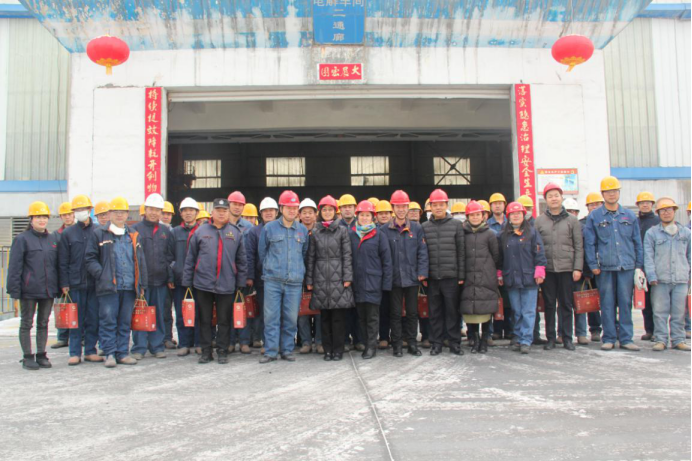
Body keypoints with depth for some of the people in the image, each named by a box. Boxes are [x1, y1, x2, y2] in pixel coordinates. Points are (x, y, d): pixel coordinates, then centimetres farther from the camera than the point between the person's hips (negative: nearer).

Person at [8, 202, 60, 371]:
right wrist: (14, 289, -12)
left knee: (43, 323, 12)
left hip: (48, 290, 5)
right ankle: (28, 357, 13)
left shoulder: (53, 239, 9)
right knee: (27, 324, 5)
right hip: (29, 291, -4)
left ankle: (41, 355, 21)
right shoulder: (22, 239, -5)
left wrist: (59, 287, 10)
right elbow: (14, 266, -7)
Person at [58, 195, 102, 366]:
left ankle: (90, 351, 15)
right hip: (75, 283, 0)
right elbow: (63, 262, 4)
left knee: (93, 319, 5)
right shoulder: (68, 233, 6)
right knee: (76, 320, 4)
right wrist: (64, 284, -3)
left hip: (95, 283, 0)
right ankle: (75, 353, 11)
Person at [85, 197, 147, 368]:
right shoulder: (99, 234, 5)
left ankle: (123, 353, 16)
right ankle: (109, 354, 7)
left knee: (125, 322, 8)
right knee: (108, 321, -2)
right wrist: (101, 274, -11)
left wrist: (141, 284, 11)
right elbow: (90, 258, 2)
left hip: (129, 287, 3)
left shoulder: (133, 235, 15)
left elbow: (140, 261, 15)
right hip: (108, 287, -3)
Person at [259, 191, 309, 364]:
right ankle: (271, 351, 7)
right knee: (271, 317, -1)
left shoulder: (303, 230, 8)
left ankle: (287, 350, 18)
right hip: (272, 280, -2)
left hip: (295, 281, 2)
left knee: (291, 318, 6)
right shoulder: (269, 228, 1)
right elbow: (262, 252, 10)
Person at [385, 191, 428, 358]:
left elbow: (422, 252, 2)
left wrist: (422, 273, -5)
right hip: (394, 278, -1)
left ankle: (412, 343, 20)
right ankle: (397, 344, 15)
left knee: (412, 312, 10)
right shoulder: (386, 230, 0)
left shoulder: (417, 228, 3)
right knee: (396, 313, 6)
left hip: (412, 277, 1)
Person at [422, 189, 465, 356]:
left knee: (452, 310, 4)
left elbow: (461, 251, 3)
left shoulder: (456, 224, 5)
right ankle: (436, 343, 17)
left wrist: (461, 275, -1)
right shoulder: (424, 227, 7)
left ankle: (455, 343, 15)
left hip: (451, 276, -1)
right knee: (435, 312, 7)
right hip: (432, 277, 1)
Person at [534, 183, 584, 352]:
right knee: (549, 304, 5)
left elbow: (579, 246, 4)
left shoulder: (571, 220, 6)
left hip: (567, 268, 0)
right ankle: (551, 338, 13)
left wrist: (578, 268, -4)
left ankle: (567, 338, 13)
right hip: (547, 269, 1)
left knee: (566, 305, 4)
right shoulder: (539, 221, 7)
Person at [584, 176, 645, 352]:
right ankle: (609, 338, 11)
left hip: (627, 266, 1)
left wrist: (639, 265, 7)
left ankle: (626, 338, 10)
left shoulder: (629, 216, 10)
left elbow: (637, 242, 12)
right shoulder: (594, 217, 4)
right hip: (605, 267, -1)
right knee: (607, 303, 2)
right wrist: (593, 265, -3)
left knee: (626, 303, 3)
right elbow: (589, 243, 3)